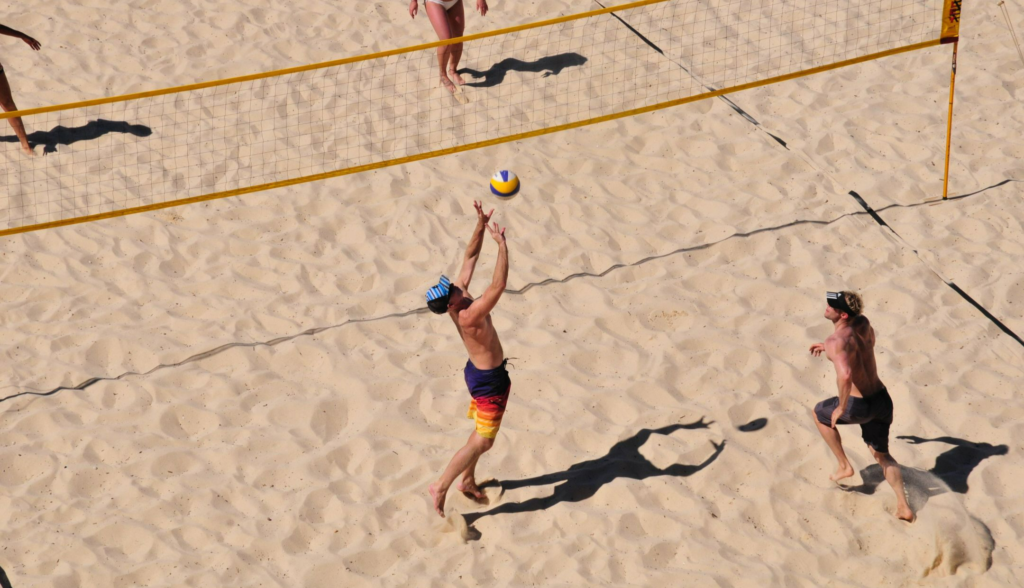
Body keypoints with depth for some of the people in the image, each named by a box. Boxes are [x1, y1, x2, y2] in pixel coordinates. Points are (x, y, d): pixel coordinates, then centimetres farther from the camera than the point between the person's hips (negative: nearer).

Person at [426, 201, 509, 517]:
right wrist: (502, 245, -41)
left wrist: (481, 226, -14)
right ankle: (441, 486, 6)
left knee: (481, 434, 24)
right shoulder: (469, 316, -34)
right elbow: (498, 285, -43)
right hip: (490, 380, -9)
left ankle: (468, 481, 39)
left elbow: (470, 257, -4)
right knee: (482, 441, 1)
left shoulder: (459, 295, -10)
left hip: (479, 371, 9)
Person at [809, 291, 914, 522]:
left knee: (819, 413, 25)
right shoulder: (863, 323, 1)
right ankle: (904, 507, 11)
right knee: (882, 455, 23)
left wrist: (841, 408, -24)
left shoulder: (836, 341, -23)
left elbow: (845, 375, -40)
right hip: (882, 399, 7)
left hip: (860, 407, -7)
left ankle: (844, 466, 30)